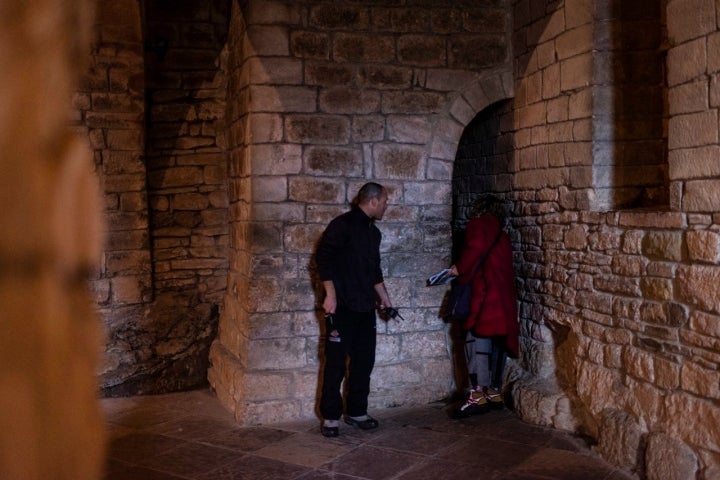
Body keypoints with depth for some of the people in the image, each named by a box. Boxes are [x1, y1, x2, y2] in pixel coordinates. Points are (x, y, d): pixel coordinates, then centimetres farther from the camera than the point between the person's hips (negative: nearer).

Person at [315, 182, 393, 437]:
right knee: (336, 363, -2)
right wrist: (330, 295, -18)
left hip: (365, 308, 8)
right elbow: (323, 258, -14)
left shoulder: (373, 231, 16)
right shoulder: (343, 224, -9)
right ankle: (330, 416, 8)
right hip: (342, 307, -8)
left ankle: (357, 411, 22)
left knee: (364, 361, 10)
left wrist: (384, 297, 24)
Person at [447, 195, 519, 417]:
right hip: (504, 296, 9)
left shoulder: (480, 224, 2)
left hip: (487, 294, -9)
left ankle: (478, 395, -16)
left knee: (477, 340, -11)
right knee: (498, 342, 10)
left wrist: (460, 269, -5)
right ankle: (494, 392, 15)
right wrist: (465, 273, 21)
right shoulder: (501, 235, 25)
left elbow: (476, 248, -17)